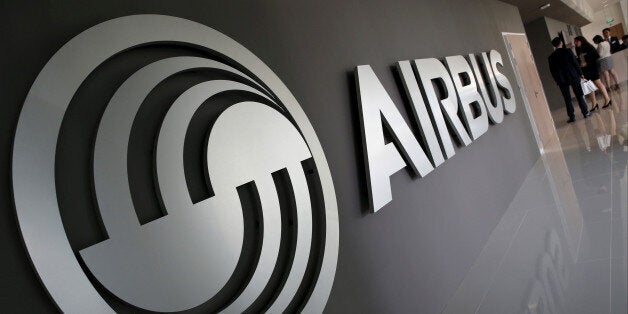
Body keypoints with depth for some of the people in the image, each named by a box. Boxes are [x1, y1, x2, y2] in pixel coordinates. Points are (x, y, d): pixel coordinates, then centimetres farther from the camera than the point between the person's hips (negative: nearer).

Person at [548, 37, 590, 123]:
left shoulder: (551, 57, 0)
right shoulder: (567, 51, -5)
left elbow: (552, 71, 3)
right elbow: (575, 63, -4)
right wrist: (580, 73, 6)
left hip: (562, 80, 1)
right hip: (573, 77, -1)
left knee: (567, 99, 6)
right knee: (579, 95, 10)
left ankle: (571, 116, 6)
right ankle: (585, 112, 15)